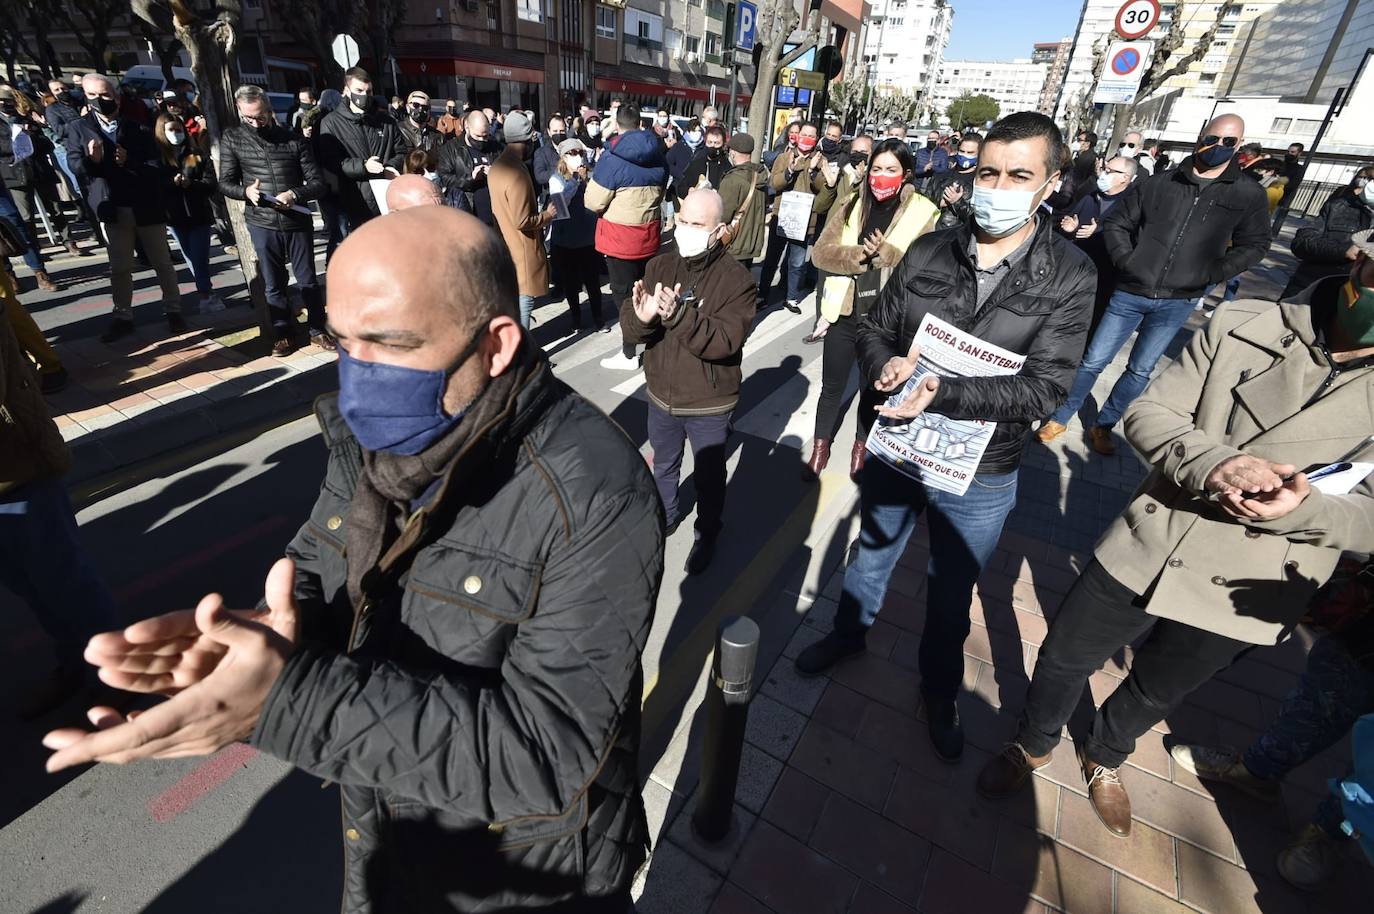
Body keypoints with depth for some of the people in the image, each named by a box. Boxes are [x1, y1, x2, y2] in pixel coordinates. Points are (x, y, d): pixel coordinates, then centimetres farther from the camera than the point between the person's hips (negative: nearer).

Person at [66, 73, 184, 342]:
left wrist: (129, 162, -21)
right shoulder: (78, 128, 5)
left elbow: (156, 165, -4)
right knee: (119, 268, 5)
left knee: (162, 263, 6)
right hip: (112, 209, 1)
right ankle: (122, 317, 12)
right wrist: (91, 160, -24)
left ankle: (173, 310, 18)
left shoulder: (138, 128, 4)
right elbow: (74, 167, -3)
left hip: (147, 207, -1)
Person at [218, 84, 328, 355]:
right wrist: (246, 192, -16)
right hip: (262, 224, 1)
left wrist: (295, 195, -18)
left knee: (307, 280, 5)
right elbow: (225, 183, 5)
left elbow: (317, 182, 0)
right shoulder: (232, 138, 5)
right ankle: (284, 334, 19)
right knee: (273, 285, 7)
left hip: (298, 222, -1)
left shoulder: (293, 139, 3)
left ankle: (318, 330, 19)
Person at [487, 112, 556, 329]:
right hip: (522, 248, -9)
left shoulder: (497, 165, 6)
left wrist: (538, 210, 14)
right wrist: (547, 215, -10)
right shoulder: (517, 173, -23)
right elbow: (523, 222, -26)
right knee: (524, 300, 0)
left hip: (506, 244, 9)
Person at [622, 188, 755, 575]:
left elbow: (725, 340, -28)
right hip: (661, 396, 4)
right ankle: (665, 516, 53)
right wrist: (641, 316, -34)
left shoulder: (736, 278, -16)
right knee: (663, 466, 26)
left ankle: (706, 535, 41)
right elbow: (629, 327, -11)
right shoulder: (659, 266, -3)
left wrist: (678, 315, -41)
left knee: (708, 476, 16)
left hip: (709, 405, -4)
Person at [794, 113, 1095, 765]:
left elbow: (1046, 385, -19)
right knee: (872, 553, 24)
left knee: (951, 595, 20)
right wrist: (884, 366, -21)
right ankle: (850, 633, 54)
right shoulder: (928, 252, -6)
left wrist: (943, 394, -32)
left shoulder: (1069, 277, -12)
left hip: (979, 476, -1)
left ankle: (940, 690, 48)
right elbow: (875, 328, 1)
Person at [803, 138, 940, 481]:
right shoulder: (850, 207, 3)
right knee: (831, 387, 12)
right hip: (845, 313, 2)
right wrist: (858, 255, -22)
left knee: (873, 389, 16)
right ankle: (820, 447, 31)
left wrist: (887, 254, -27)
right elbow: (821, 252, -6)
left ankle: (862, 446, 37)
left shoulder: (924, 213, -4)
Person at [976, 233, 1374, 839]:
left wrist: (1304, 507, -30)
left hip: (1242, 595, 1)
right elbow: (1147, 413, -11)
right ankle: (1033, 744, 47)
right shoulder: (1242, 326, -12)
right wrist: (1210, 463, -30)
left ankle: (1105, 756, 57)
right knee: (1064, 659, 15)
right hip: (1145, 551, -1)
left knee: (1157, 693, 25)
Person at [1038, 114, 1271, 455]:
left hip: (1178, 302, 2)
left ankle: (1103, 426, 21)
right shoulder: (1159, 184, 0)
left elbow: (1254, 246, 7)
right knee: (1094, 361, 0)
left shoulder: (1249, 195, 3)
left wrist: (1211, 274, -7)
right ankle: (1060, 418, 14)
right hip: (1130, 293, -1)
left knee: (1140, 370, 8)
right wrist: (1125, 260, -7)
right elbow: (1116, 223, 6)